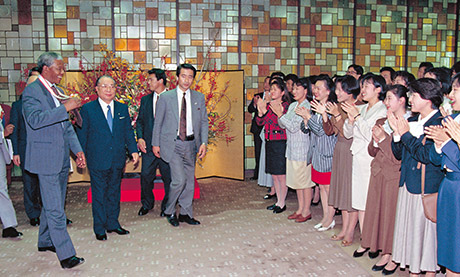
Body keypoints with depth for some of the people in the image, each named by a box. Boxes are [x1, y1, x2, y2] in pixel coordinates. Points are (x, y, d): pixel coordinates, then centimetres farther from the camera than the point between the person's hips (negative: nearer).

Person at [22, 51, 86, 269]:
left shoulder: (57, 92, 14)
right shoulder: (32, 91, -10)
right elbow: (35, 120, -27)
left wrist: (78, 150, 10)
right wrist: (65, 108, -27)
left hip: (61, 157, 8)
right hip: (45, 158, -8)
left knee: (52, 204, 19)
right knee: (55, 208, -6)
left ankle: (45, 241, 35)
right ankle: (65, 255, -2)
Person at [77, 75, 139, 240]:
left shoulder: (122, 108, 8)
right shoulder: (87, 109, -2)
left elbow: (128, 131, 11)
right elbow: (82, 134, -1)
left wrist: (133, 150, 1)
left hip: (118, 159, 4)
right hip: (97, 161, -3)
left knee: (114, 192, 14)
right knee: (99, 194, 5)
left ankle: (113, 224, 28)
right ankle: (99, 228, 18)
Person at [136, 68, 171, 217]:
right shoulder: (145, 100, 12)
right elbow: (140, 121, 14)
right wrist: (140, 138, -2)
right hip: (149, 145, 3)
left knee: (168, 177, 5)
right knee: (145, 176, 4)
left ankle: (167, 206, 22)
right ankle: (147, 203, 25)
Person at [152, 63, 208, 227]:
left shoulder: (199, 98, 7)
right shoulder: (166, 97, -1)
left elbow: (204, 122, 9)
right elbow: (158, 122, 4)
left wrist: (204, 142, -1)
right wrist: (155, 143, 1)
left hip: (191, 144, 4)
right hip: (173, 144, -4)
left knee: (189, 180, 10)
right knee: (179, 179, -12)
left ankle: (186, 214, 25)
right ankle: (169, 212, 11)